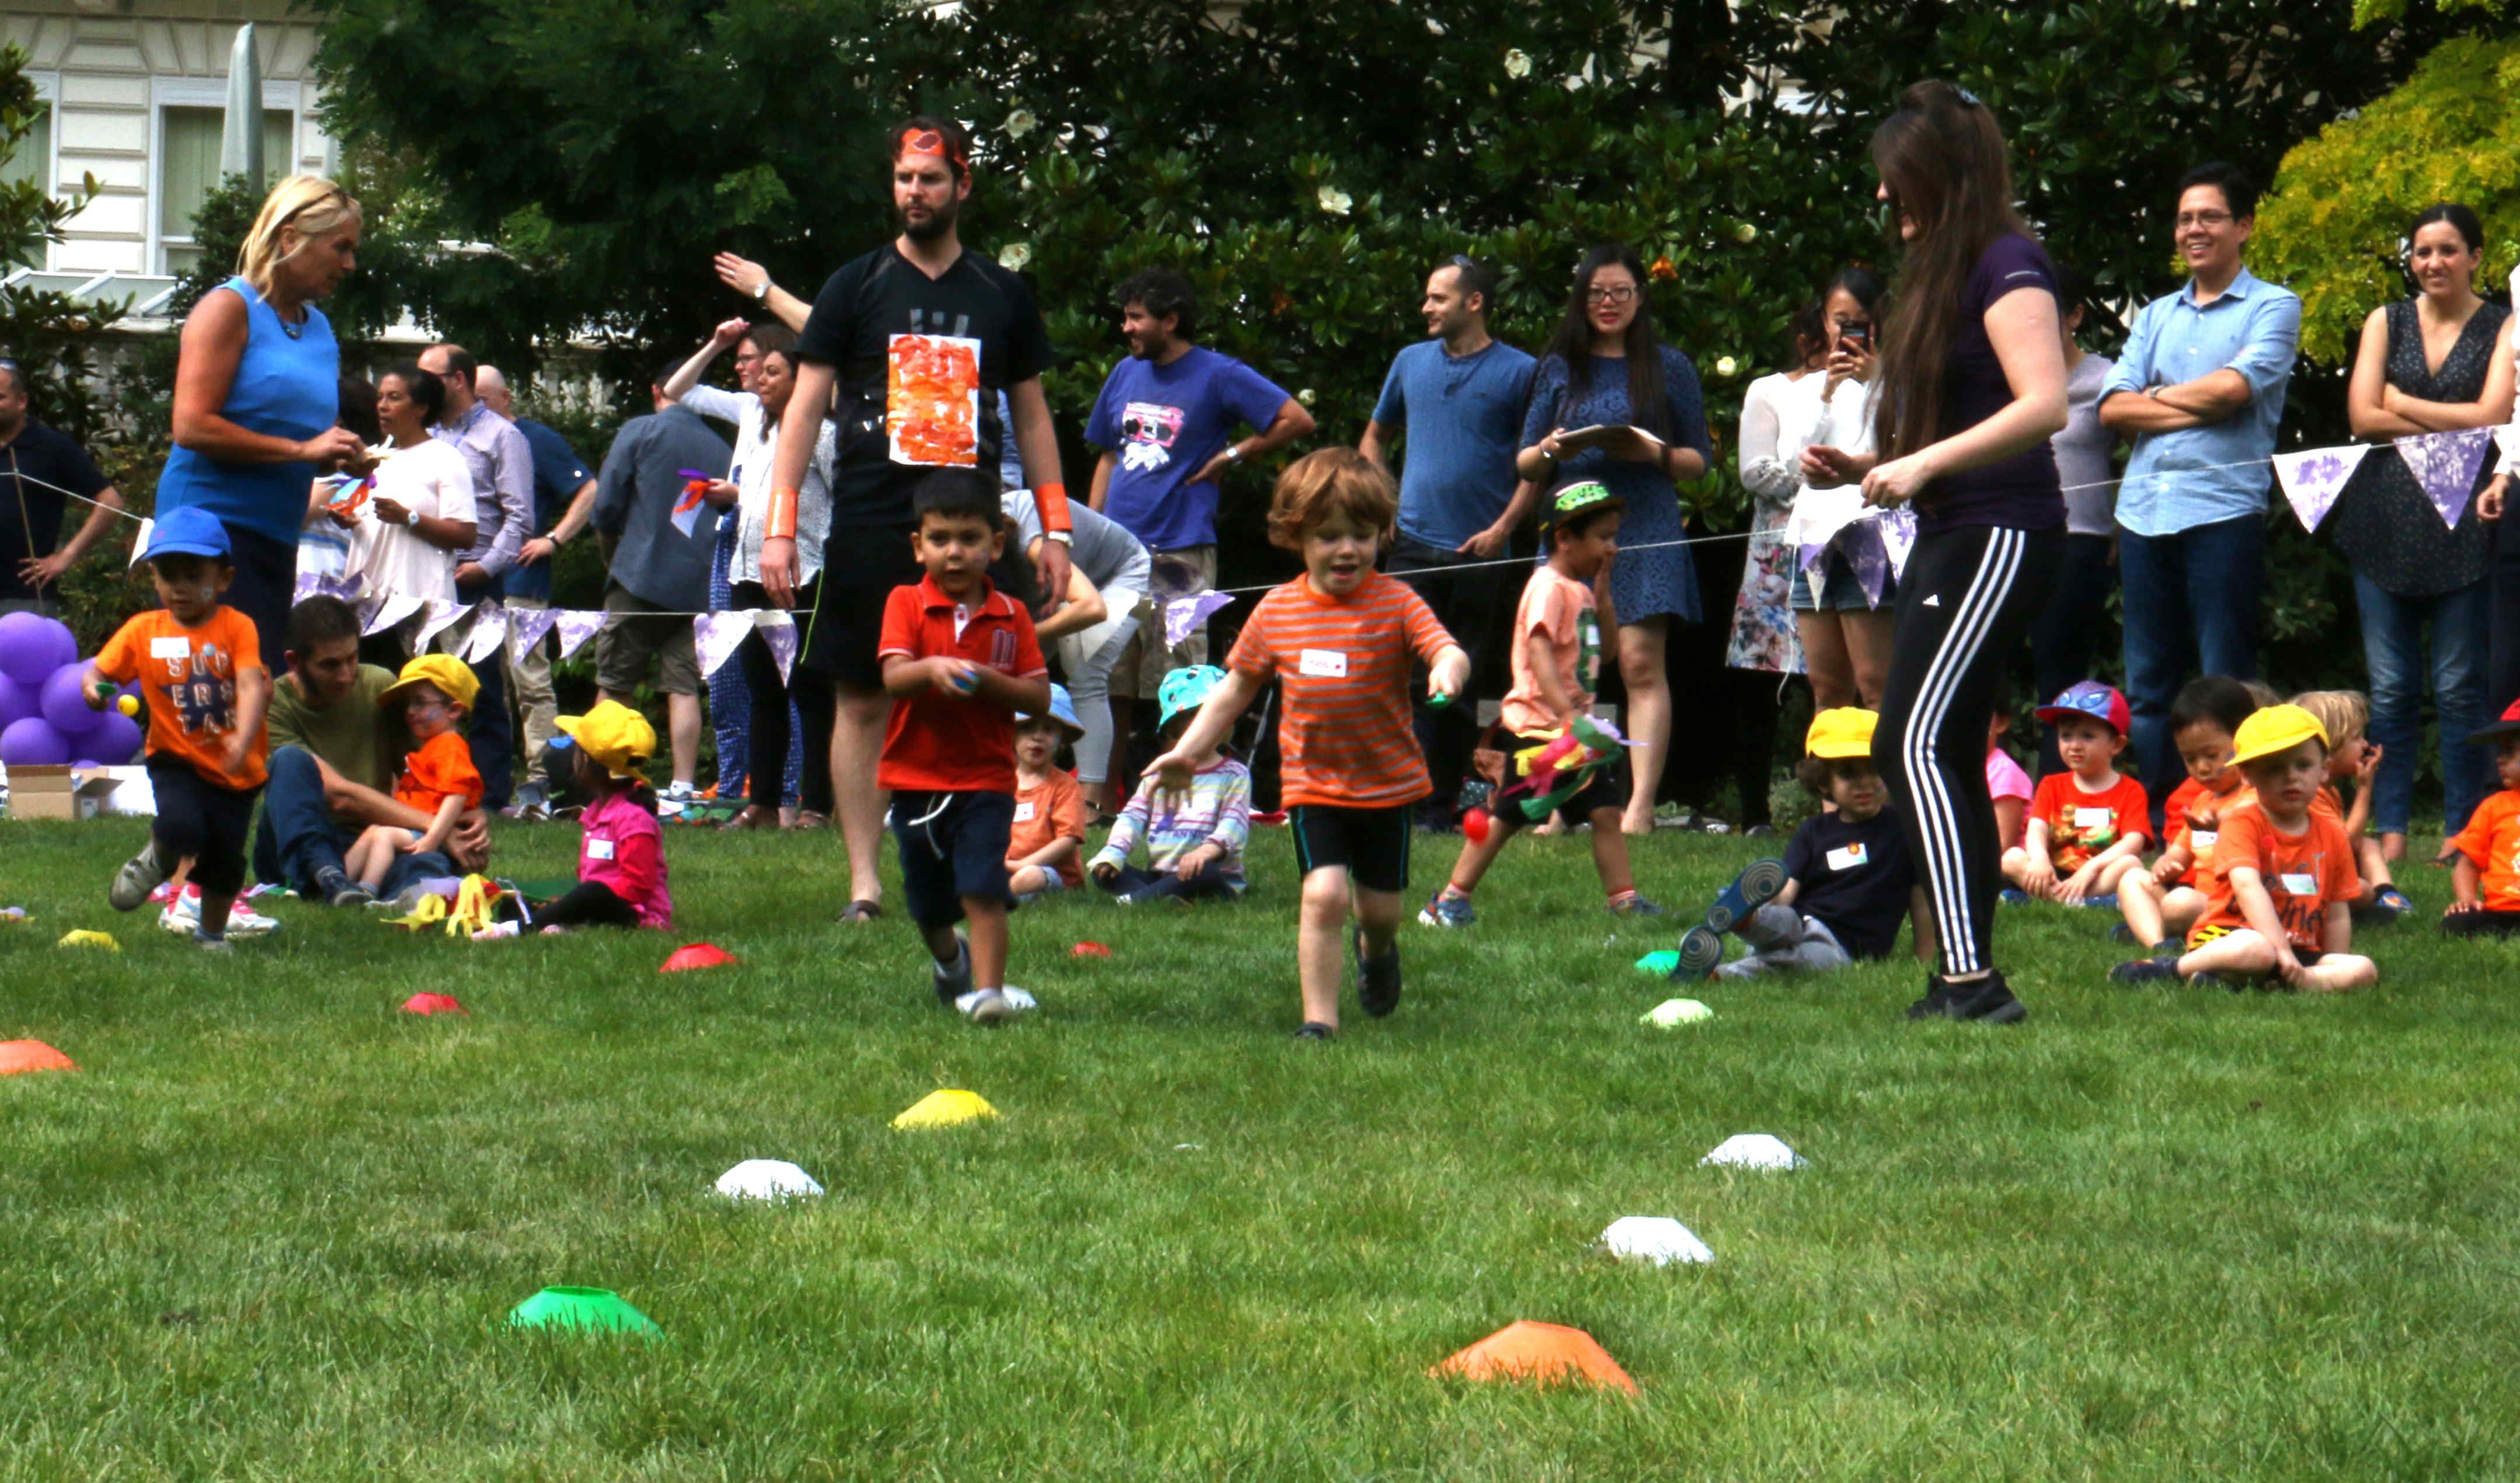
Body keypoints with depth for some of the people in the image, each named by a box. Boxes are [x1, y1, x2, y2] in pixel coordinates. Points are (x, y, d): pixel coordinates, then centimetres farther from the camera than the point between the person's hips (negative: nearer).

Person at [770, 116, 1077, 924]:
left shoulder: (1002, 295, 12)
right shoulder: (857, 287, 6)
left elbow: (1032, 415, 17)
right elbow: (805, 407, 4)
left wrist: (1056, 529, 10)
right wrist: (779, 524, -5)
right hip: (871, 527, -1)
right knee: (864, 703, -2)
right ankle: (864, 884, 2)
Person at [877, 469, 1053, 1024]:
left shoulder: (1011, 616, 1)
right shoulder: (906, 604, -3)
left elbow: (1040, 696, -4)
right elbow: (893, 677, -18)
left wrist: (989, 681, -20)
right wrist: (931, 669, -39)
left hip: (986, 779, -1)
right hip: (915, 777, 1)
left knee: (983, 889, -16)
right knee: (929, 904, 14)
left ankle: (987, 990, -13)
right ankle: (950, 959, 44)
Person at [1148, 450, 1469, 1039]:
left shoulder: (1395, 602, -7)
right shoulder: (1277, 610, 0)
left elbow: (1447, 649, -21)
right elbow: (1236, 687, 9)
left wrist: (1447, 669, -46)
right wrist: (1189, 751, 4)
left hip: (1390, 785, 0)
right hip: (1312, 786, 0)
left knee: (1381, 905, 11)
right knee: (1324, 894, -17)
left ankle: (1375, 948, 48)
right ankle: (1319, 1017, -9)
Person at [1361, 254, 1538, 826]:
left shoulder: (1518, 371, 0)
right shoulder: (1411, 362, 12)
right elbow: (1374, 439, 23)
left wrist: (1503, 528, -10)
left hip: (1481, 553, -2)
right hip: (1413, 545, 2)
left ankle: (1442, 804, 12)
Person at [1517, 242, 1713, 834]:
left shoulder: (1668, 368, 11)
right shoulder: (1559, 368, 16)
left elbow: (1699, 461, 9)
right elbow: (1524, 464, 16)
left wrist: (1655, 453, -11)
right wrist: (1549, 451, -7)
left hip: (1645, 531, -2)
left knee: (1640, 662, -13)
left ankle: (1640, 806, -19)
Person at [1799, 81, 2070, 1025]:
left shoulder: (2006, 265, -11)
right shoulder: (1937, 274, 18)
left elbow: (2044, 405, -23)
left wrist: (1923, 464, -24)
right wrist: (1861, 467, 12)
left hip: (2000, 537, -10)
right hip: (1948, 537, 10)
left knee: (1915, 744, -18)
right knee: (1949, 757, 10)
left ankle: (1973, 979, -23)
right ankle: (1965, 982, 13)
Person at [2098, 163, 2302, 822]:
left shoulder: (2272, 308, 5)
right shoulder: (2156, 316, 19)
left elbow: (2234, 386, -12)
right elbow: (2113, 408, 6)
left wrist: (2158, 395, 2)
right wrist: (2196, 406, -6)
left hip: (2223, 509, -5)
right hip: (2143, 511, 5)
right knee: (2147, 683, 6)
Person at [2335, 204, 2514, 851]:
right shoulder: (2385, 323, 12)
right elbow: (2364, 416, 2)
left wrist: (2401, 402, -2)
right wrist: (2453, 425, -5)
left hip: (2464, 525, -3)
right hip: (2385, 521, 3)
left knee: (2460, 687, -2)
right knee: (2390, 688, 2)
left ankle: (2462, 835, 3)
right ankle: (2390, 832, 5)